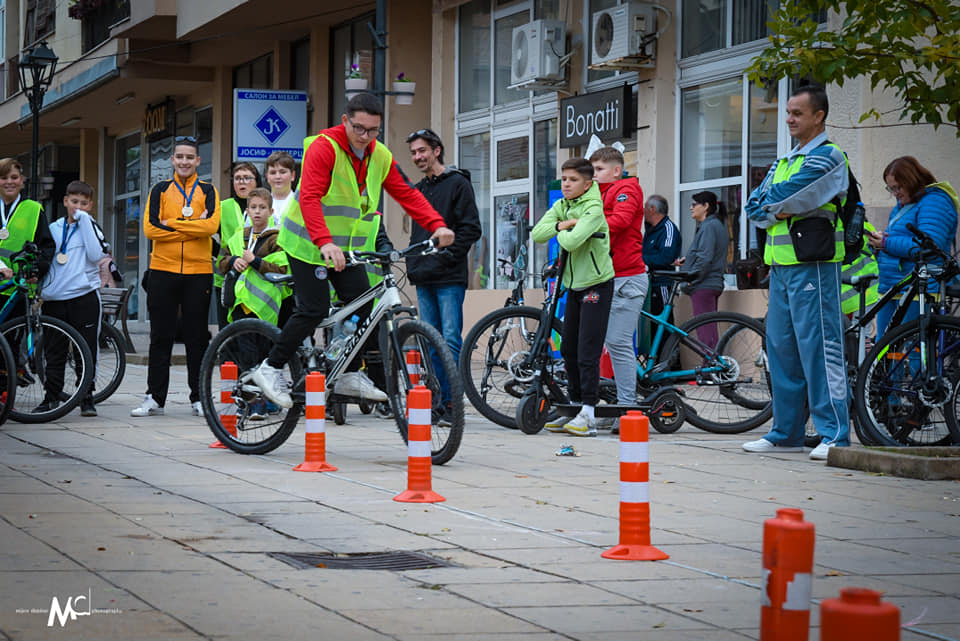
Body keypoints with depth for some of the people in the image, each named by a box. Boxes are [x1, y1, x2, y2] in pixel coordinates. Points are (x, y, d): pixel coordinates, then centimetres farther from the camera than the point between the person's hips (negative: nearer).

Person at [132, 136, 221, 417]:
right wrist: (193, 226, -11)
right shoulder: (160, 190, 8)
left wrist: (171, 223, -13)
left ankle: (199, 397, 10)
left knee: (197, 338, 3)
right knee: (161, 337, 4)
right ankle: (155, 398, 9)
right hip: (163, 271, 1)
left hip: (198, 272, -1)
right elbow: (150, 228, -7)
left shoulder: (207, 191, 6)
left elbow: (212, 225, -13)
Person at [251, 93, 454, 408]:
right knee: (314, 310, -10)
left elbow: (407, 194, 5)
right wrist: (324, 243, -42)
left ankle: (350, 375, 13)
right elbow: (309, 198, -29)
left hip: (349, 248, 6)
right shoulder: (324, 148, -19)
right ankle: (271, 368, 3)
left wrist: (437, 225, -10)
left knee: (363, 307, -1)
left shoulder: (380, 156, 3)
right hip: (310, 246, -6)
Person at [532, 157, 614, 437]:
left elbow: (571, 241, -30)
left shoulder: (593, 209, -17)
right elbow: (537, 234, -4)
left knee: (587, 351, -11)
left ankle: (588, 415, -9)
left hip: (596, 285, -8)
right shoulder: (561, 206, 7)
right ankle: (575, 404, 21)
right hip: (574, 285, 8)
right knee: (569, 349, 11)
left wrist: (561, 231, -10)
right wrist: (563, 224, -16)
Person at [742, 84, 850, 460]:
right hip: (780, 266, 9)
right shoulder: (784, 163, 21)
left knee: (818, 348, -10)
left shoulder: (828, 157, -6)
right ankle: (786, 433, 16)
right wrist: (780, 210, -5)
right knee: (781, 349, 9)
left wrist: (771, 204, 2)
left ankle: (835, 434, -9)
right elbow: (754, 207, 12)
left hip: (813, 265, -9)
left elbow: (783, 196, -17)